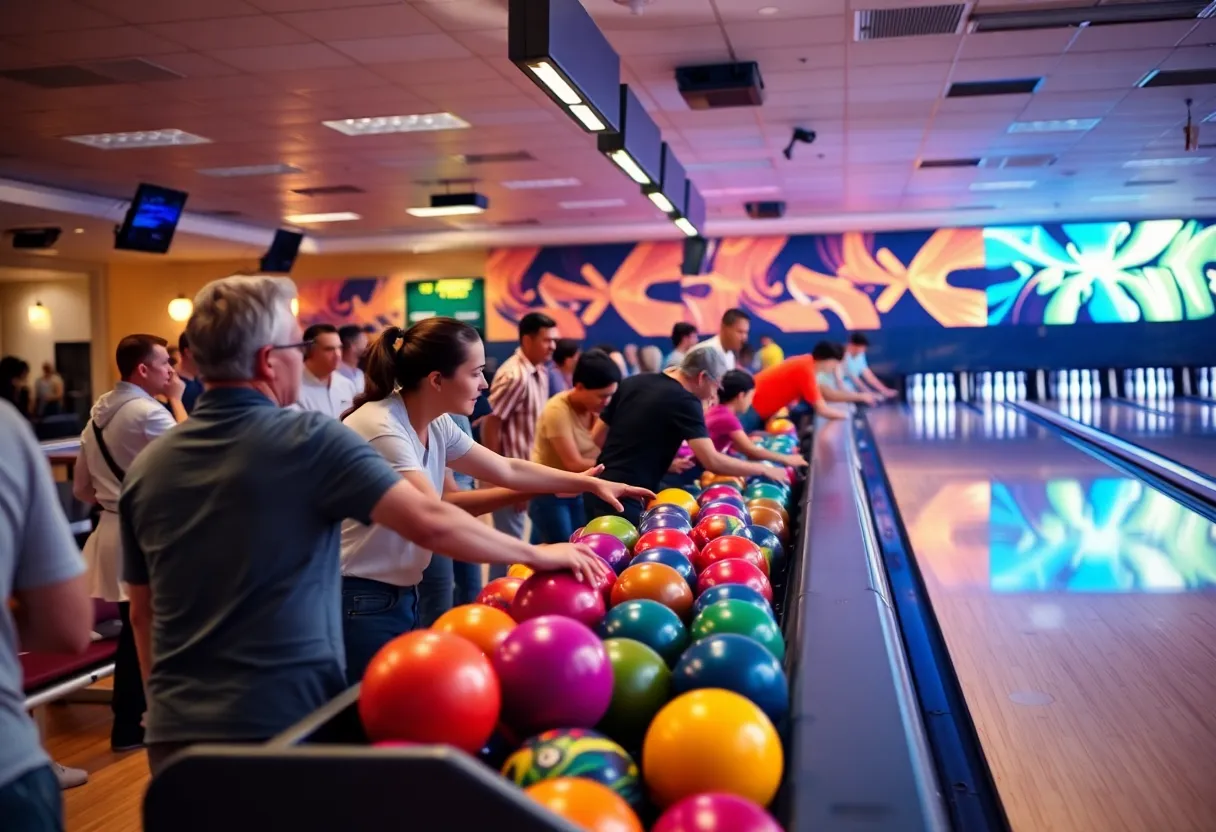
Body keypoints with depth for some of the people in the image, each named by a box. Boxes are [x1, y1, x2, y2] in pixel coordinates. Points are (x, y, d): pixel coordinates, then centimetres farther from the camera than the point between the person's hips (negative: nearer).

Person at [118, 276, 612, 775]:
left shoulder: (147, 466, 4)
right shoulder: (309, 440, -12)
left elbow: (142, 611, 13)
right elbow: (430, 523, -18)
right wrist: (539, 555, -5)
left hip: (176, 729, 5)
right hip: (286, 719, -5)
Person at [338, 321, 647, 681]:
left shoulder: (435, 426, 2)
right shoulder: (382, 429, -25)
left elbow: (508, 469, 13)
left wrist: (592, 483, 11)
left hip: (401, 595, 9)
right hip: (360, 604, -9)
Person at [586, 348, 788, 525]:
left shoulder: (633, 382, 9)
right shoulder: (685, 401, -12)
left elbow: (597, 436, 15)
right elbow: (712, 461, -19)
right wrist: (763, 469, -7)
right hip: (624, 499, -8)